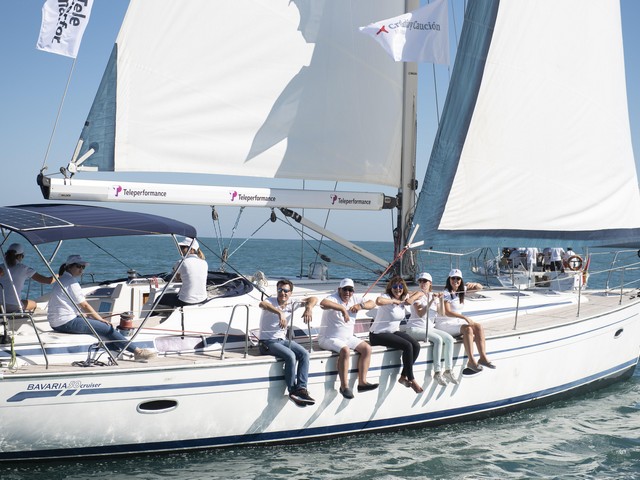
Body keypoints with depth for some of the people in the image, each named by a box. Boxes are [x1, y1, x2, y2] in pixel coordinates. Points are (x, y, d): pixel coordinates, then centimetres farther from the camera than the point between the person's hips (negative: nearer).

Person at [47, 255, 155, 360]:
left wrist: (97, 318, 14)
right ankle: (137, 352, -5)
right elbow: (84, 306, -12)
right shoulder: (71, 282, -13)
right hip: (67, 322, -11)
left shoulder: (62, 280, 19)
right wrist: (101, 319, -2)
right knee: (108, 328, -8)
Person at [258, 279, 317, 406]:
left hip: (282, 340, 6)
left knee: (304, 353, -17)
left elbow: (313, 299, 3)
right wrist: (280, 313, -53)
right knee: (290, 355, -29)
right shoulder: (271, 301, -10)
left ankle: (301, 388, -22)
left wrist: (309, 308, -21)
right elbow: (262, 304, -37)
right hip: (267, 342, -6)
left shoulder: (291, 303, 5)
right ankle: (292, 391, -18)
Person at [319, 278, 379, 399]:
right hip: (329, 338, -8)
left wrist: (361, 305, -11)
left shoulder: (355, 299, 6)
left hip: (348, 338, 8)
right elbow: (323, 303, -40)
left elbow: (372, 303, 10)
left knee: (367, 348, -7)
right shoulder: (333, 298, -16)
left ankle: (362, 382, -6)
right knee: (345, 350, -33)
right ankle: (344, 386, -24)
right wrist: (342, 308, -40)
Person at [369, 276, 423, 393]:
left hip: (394, 331, 8)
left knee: (416, 346, -14)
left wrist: (410, 300, -4)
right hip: (378, 334, -8)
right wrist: (394, 301, -27)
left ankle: (403, 377, -1)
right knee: (407, 346, -25)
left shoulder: (403, 297, 6)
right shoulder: (386, 296, -18)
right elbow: (378, 301, -43)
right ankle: (411, 380, -11)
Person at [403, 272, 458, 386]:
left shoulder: (433, 295, 13)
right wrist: (431, 301, -21)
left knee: (449, 339, -17)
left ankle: (448, 370, -14)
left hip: (430, 327, 6)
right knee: (438, 339, -30)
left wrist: (440, 299, -9)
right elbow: (420, 314, -16)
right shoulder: (418, 295, -3)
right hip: (415, 328, -6)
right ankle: (437, 373, -28)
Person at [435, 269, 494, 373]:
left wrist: (474, 285, -12)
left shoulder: (462, 290, 10)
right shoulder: (446, 293, -12)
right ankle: (471, 361, -34)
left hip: (457, 321, 8)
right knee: (467, 329, -31)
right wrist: (465, 317, -32)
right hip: (445, 323, -8)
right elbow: (447, 312, -23)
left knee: (479, 327, -14)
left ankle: (483, 357, -20)